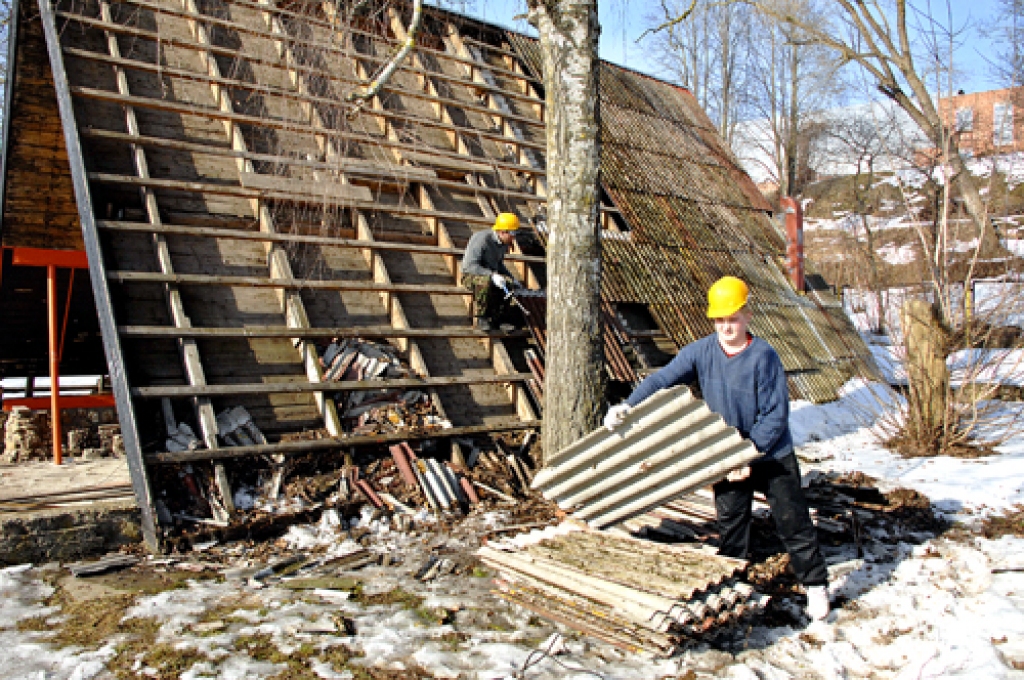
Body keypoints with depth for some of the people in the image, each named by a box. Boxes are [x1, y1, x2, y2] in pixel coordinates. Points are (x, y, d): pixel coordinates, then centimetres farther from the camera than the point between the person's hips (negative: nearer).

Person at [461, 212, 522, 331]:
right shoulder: (482, 239, -23)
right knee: (486, 282, -39)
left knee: (512, 285, -18)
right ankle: (482, 319, -22)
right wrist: (492, 275, -40)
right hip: (471, 275, -7)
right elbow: (470, 265, -29)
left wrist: (512, 278, 3)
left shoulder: (504, 242, 2)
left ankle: (495, 318, -4)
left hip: (491, 275, 7)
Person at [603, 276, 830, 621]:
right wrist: (628, 406, -21)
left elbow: (776, 413, -17)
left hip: (773, 455, -3)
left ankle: (816, 584, 25)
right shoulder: (701, 351, -8)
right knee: (730, 522, 10)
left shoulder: (763, 356, -19)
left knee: (792, 521, 7)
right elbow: (662, 379, -8)